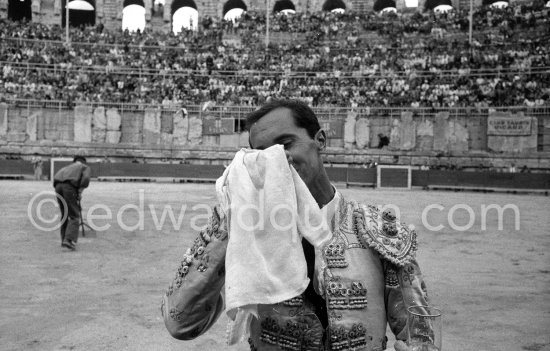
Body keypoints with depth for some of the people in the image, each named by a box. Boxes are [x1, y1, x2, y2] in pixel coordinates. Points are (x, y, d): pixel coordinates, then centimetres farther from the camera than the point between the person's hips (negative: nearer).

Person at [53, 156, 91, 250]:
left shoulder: (66, 168, 38)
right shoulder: (85, 167, 22)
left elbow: (55, 178, 22)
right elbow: (86, 179, -2)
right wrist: (80, 192, 6)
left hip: (58, 186, 6)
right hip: (70, 187, -5)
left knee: (64, 214, 20)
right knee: (74, 216, -2)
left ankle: (64, 239, 21)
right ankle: (69, 240, -18)